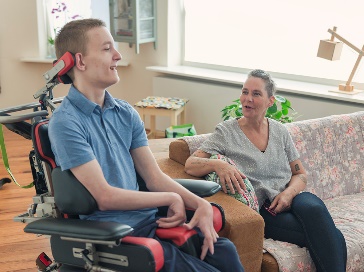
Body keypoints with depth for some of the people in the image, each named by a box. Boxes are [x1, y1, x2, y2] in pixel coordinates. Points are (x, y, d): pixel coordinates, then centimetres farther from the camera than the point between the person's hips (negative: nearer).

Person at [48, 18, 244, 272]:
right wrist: (171, 198, -7)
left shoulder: (126, 113, 9)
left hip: (150, 220, 6)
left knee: (224, 251, -13)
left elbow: (154, 177, 8)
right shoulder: (65, 123, -12)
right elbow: (105, 197, -15)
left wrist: (200, 204, -8)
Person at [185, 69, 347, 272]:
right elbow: (190, 164, -9)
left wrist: (288, 194, -9)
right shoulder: (226, 132, 0)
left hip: (291, 198, 4)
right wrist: (218, 165, -31)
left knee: (313, 208, -34)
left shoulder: (280, 131, 11)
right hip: (260, 209, -4)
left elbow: (300, 174, 14)